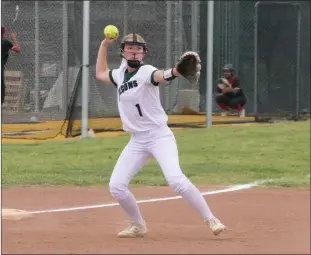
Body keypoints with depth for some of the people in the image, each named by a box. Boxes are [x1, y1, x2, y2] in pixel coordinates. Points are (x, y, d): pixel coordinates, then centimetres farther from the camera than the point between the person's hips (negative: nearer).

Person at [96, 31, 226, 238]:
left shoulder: (145, 72, -12)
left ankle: (211, 220, -19)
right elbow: (100, 74, 30)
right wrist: (104, 46, 22)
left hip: (159, 136, -7)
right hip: (137, 141, 7)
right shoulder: (121, 74, 10)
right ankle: (138, 226, 18)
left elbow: (160, 76, -36)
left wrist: (174, 72, -59)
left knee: (175, 179, -26)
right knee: (116, 186, -2)